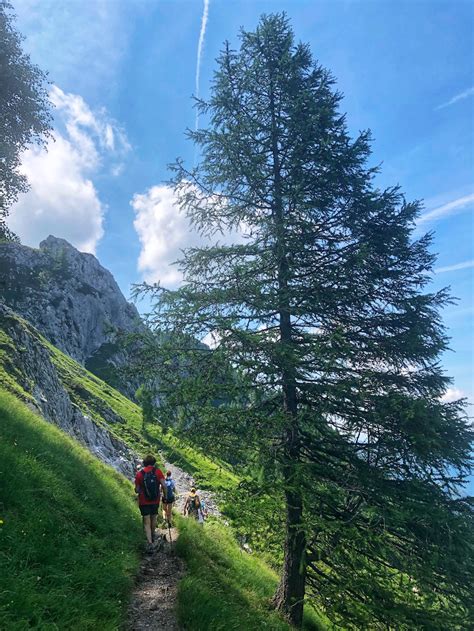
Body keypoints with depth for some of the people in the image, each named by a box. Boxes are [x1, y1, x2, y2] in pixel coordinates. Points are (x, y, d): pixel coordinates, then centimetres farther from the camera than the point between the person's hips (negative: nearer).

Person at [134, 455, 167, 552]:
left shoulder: (139, 473, -7)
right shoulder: (157, 472, -8)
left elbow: (137, 490, -4)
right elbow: (164, 486, -14)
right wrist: (165, 496, 1)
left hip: (144, 501, -1)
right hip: (155, 500, 1)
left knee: (147, 522, 4)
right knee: (153, 518, 24)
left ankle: (150, 543, -8)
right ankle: (153, 536, 42)